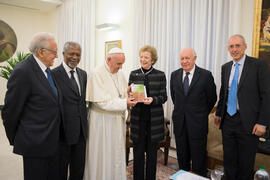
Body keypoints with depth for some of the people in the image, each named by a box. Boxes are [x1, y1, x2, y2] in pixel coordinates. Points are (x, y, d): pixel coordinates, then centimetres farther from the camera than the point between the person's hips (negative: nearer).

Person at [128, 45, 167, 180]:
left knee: (152, 151, 12)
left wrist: (153, 99, -20)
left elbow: (164, 97, -2)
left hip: (154, 118, -1)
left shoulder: (160, 75, 1)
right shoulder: (133, 74, 5)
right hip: (138, 117, 1)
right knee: (138, 151, 8)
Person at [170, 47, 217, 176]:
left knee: (198, 158, 8)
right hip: (179, 122, 4)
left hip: (197, 123, -3)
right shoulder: (174, 75, 3)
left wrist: (202, 114, 8)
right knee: (182, 155, 17)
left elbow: (212, 98, 0)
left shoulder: (206, 75, -9)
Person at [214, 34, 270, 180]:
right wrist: (218, 113, 15)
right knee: (229, 160, 15)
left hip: (247, 122, -4)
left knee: (246, 164, 10)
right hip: (227, 120, 5)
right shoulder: (225, 67, 9)